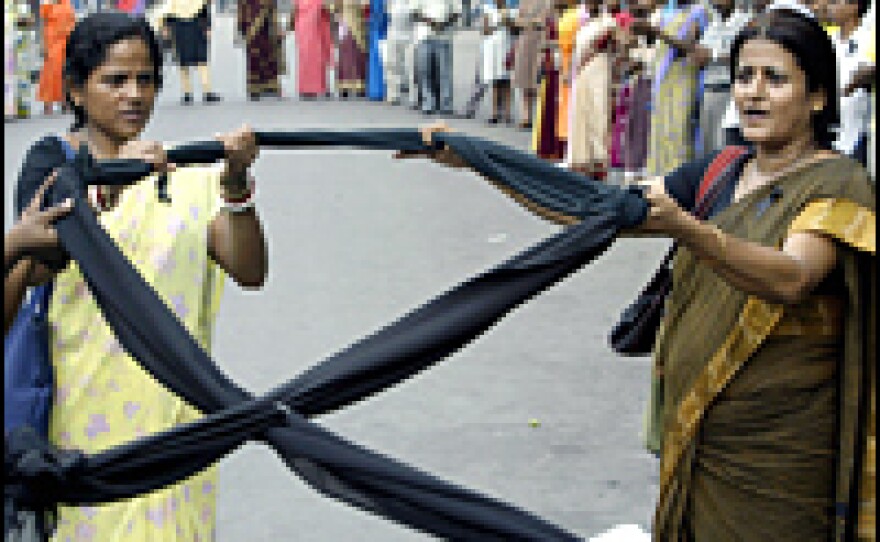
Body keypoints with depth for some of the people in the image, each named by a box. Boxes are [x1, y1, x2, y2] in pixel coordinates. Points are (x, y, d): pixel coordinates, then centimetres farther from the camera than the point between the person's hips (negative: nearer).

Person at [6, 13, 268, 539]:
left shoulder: (187, 175, 9)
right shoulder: (53, 160, 1)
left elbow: (250, 272, -4)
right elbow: (35, 267, -18)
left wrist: (235, 186, -20)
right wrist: (110, 189, -32)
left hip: (169, 403, 3)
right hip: (85, 406, -2)